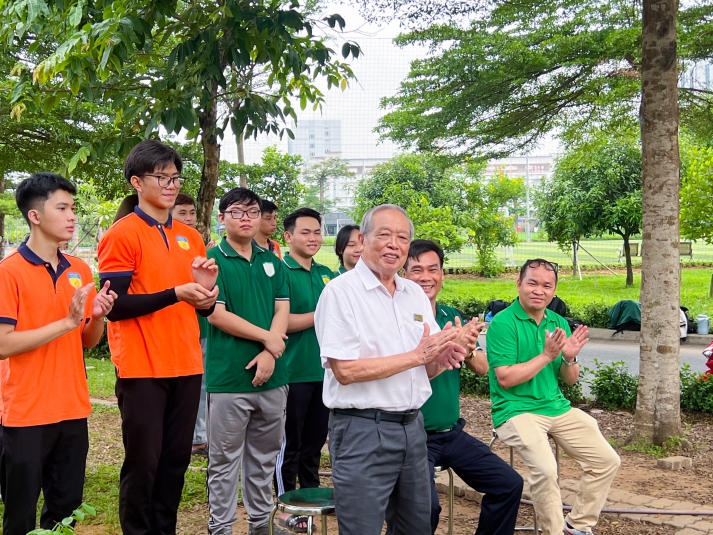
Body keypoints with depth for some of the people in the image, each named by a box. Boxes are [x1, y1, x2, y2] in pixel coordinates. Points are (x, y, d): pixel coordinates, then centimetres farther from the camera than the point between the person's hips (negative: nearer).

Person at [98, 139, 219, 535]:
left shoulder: (190, 238, 13)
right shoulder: (122, 235, -6)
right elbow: (114, 306, -13)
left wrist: (206, 292, -6)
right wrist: (176, 294, -20)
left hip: (186, 366, 6)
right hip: (141, 368, -6)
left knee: (176, 459, 12)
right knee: (143, 462, 1)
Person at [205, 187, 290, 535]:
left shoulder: (271, 261, 11)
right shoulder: (213, 260, -4)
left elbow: (282, 311, 5)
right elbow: (217, 315, -12)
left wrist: (269, 353, -10)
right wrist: (266, 337, -8)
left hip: (271, 375, 5)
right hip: (228, 376, -5)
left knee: (265, 458, 14)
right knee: (225, 461, 4)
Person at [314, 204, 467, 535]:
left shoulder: (415, 294, 11)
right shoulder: (340, 292, -10)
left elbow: (428, 368, 15)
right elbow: (345, 371, -19)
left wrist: (443, 358, -9)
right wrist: (417, 355, -17)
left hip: (413, 426, 7)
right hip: (362, 430, -7)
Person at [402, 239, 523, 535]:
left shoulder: (453, 317, 7)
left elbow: (483, 368, 6)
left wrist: (467, 348, -15)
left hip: (453, 432, 7)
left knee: (509, 484, 6)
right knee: (426, 506, -26)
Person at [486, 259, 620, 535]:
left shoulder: (559, 323, 9)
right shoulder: (503, 323, -10)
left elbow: (570, 379, 12)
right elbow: (505, 378, -16)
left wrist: (569, 359, -10)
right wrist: (546, 356, -18)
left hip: (558, 407, 7)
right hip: (517, 409, -7)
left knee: (607, 460, 1)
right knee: (545, 469, -28)